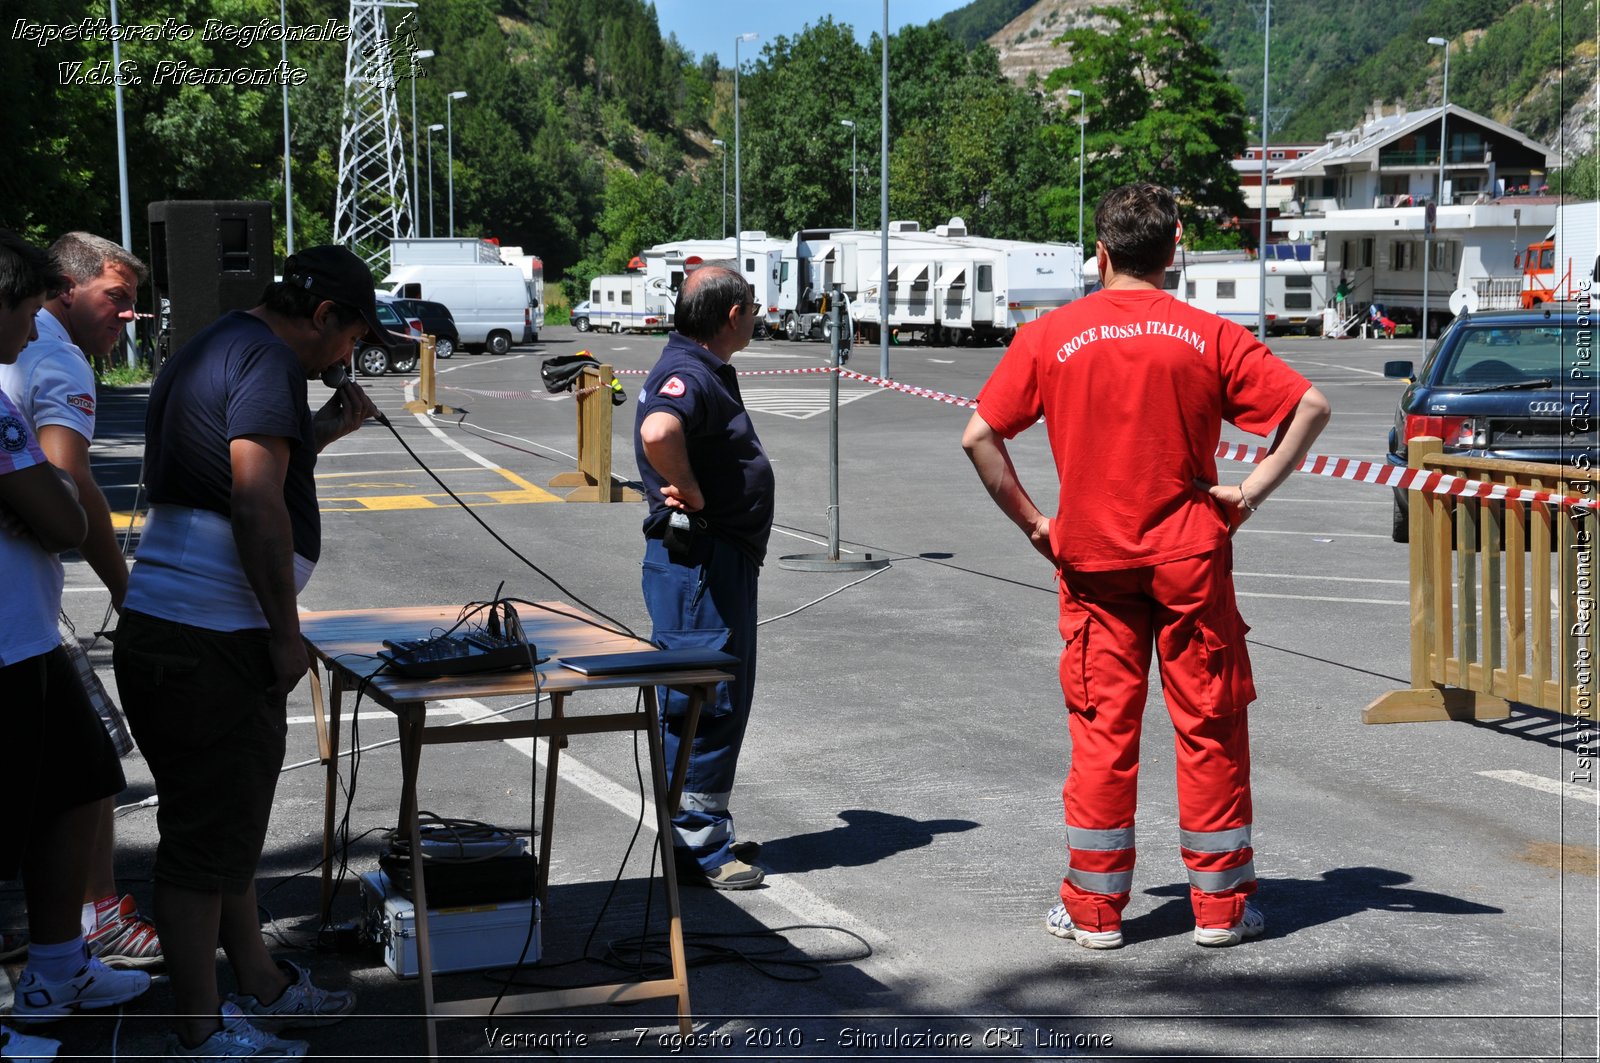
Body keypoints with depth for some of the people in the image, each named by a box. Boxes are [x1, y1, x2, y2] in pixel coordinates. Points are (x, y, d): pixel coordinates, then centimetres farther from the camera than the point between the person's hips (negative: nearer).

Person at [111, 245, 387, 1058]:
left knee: (231, 820, 20)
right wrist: (285, 633, -15)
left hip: (163, 629, 10)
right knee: (206, 838, -1)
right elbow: (258, 508, -22)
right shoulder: (268, 361, -13)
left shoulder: (211, 350, 19)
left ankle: (260, 987, 33)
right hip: (207, 646, -10)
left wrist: (319, 435, 16)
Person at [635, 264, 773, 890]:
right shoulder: (687, 374, -18)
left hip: (725, 559, 11)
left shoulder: (707, 371, 16)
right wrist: (691, 493, -26)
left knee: (728, 698, 17)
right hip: (697, 560, -11)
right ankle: (696, 846, 1)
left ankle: (709, 831, 27)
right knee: (702, 702, -6)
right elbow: (658, 431, -40)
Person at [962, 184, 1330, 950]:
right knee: (1209, 728, 8)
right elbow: (1309, 407, -8)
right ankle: (1221, 906, 14)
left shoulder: (1051, 336, -1)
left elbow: (979, 436, -4)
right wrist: (1252, 491, -5)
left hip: (1093, 562, 1)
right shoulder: (1208, 335, -2)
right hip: (1191, 561, 0)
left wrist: (1031, 521, 1)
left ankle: (1093, 909, 11)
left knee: (1102, 732, 7)